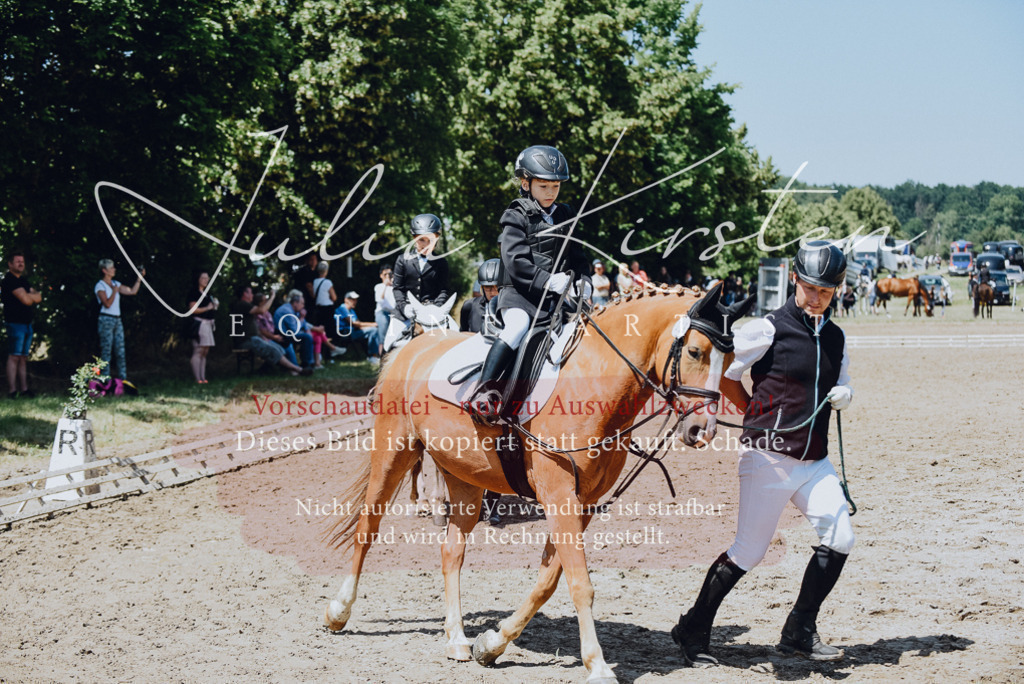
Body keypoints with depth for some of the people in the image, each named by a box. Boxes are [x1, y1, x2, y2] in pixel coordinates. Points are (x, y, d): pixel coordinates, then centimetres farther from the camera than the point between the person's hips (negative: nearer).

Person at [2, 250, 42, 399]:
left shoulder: (23, 280, 18)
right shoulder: (9, 280, -10)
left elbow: (39, 297, 13)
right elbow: (26, 300, -19)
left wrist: (29, 296, -7)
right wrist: (33, 296, 2)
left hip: (27, 323, 9)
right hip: (15, 323, -9)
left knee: (24, 357, 8)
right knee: (14, 356, -10)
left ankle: (24, 388, 10)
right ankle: (12, 390, -12)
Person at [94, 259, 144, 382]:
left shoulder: (115, 284, 14)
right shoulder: (100, 286, -7)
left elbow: (133, 291, 14)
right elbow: (107, 304, -17)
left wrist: (139, 278, 8)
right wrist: (115, 291, -11)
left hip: (117, 320, 7)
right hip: (106, 320, -7)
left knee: (120, 350, 5)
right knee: (106, 351, -6)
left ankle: (123, 378, 7)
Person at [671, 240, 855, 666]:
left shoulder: (835, 337, 12)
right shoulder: (768, 328, -7)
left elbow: (841, 389, 22)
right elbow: (724, 376, -4)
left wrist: (843, 396, -2)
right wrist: (761, 417, 0)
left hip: (814, 461, 6)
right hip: (768, 457, -6)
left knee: (839, 540, -4)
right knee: (749, 551, -4)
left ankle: (799, 632, 11)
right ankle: (693, 630, 12)